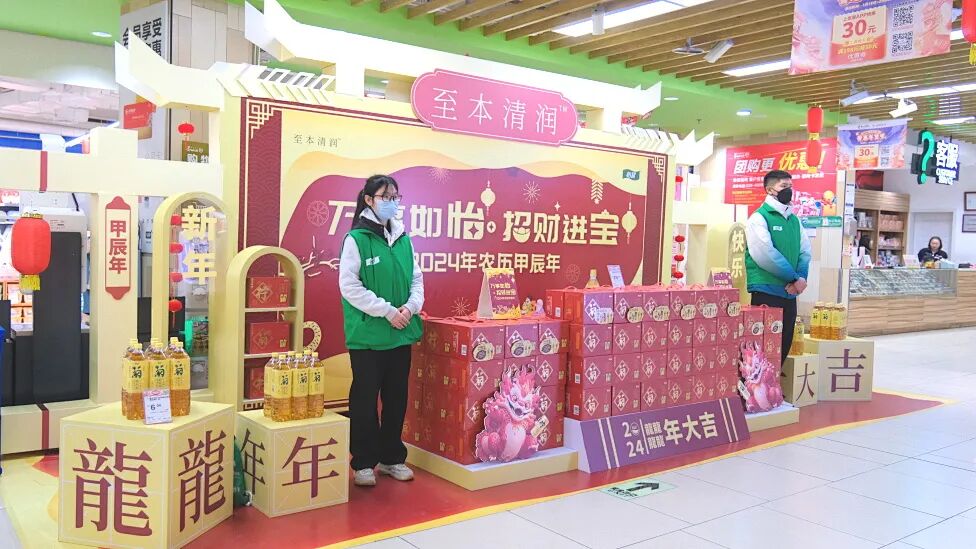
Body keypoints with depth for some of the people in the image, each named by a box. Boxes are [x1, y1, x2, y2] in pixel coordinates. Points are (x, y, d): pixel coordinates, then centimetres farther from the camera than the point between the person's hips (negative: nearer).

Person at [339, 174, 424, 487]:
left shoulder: (403, 238, 8)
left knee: (397, 398, 13)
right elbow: (350, 286, -14)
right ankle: (363, 463, 18)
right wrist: (387, 311, -17)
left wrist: (411, 306, -8)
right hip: (367, 335, -5)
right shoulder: (356, 239, -9)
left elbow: (416, 278, 11)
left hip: (401, 333, 5)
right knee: (365, 399, 5)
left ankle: (392, 458, 28)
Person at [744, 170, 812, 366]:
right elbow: (766, 254, -17)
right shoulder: (759, 218, -7)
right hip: (766, 292, -7)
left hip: (789, 293, 7)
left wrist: (800, 277, -9)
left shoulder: (794, 220, 15)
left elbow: (805, 252, 9)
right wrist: (794, 278, -14)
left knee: (784, 344, 12)